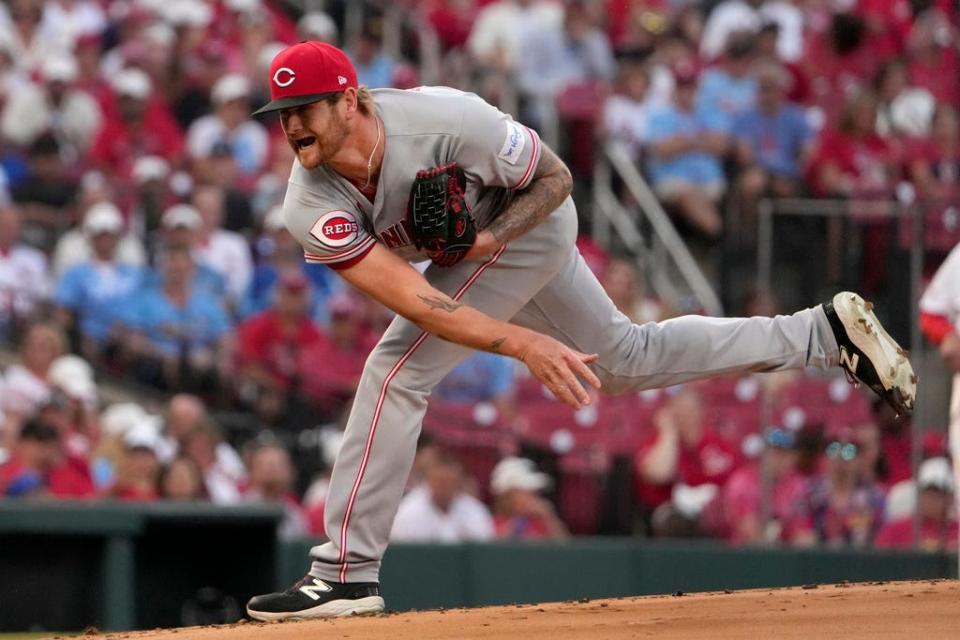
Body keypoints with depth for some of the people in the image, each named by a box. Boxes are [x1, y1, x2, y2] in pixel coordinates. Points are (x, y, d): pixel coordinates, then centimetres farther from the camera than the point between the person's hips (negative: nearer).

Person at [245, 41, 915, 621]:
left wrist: (492, 236, -34)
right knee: (624, 359, 21)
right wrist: (520, 343, -43)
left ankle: (346, 576, -14)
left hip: (528, 223, -6)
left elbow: (556, 177, -18)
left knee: (397, 369, -20)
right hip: (476, 242, 6)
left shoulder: (445, 119, -36)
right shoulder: (310, 207, -24)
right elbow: (411, 298, -33)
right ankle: (824, 334, 33)